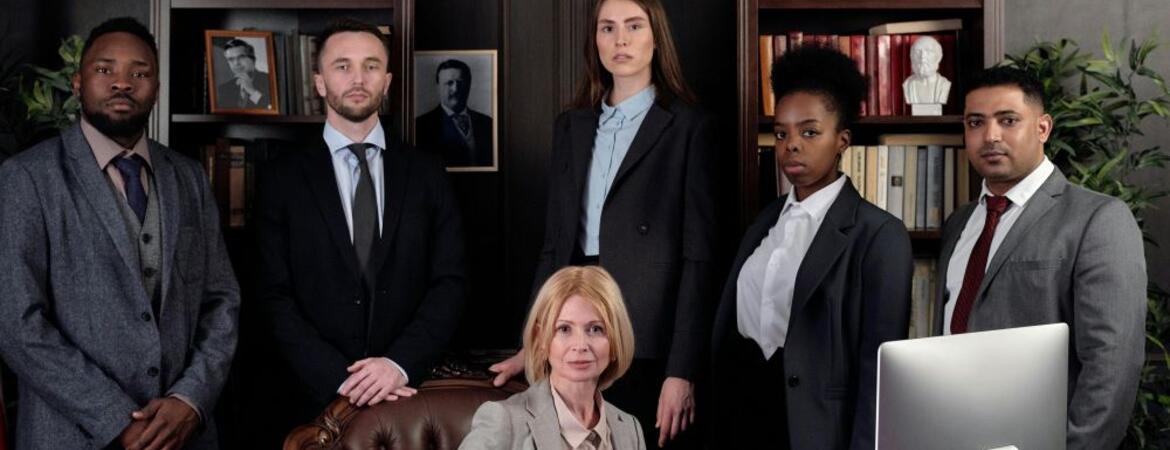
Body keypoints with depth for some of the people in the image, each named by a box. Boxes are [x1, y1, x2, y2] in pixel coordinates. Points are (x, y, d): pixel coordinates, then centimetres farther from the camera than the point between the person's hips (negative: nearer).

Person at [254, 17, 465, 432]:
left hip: (412, 395, 1)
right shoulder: (282, 179, 1)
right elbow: (276, 298, -5)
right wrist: (341, 379, -16)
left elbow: (450, 283, -1)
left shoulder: (426, 172, 4)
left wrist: (401, 363, -15)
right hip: (321, 399, -1)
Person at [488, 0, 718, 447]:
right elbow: (554, 243, 13)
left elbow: (699, 256, -8)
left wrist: (681, 371, -14)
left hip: (650, 342, -4)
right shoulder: (570, 126, 11)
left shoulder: (689, 127, -4)